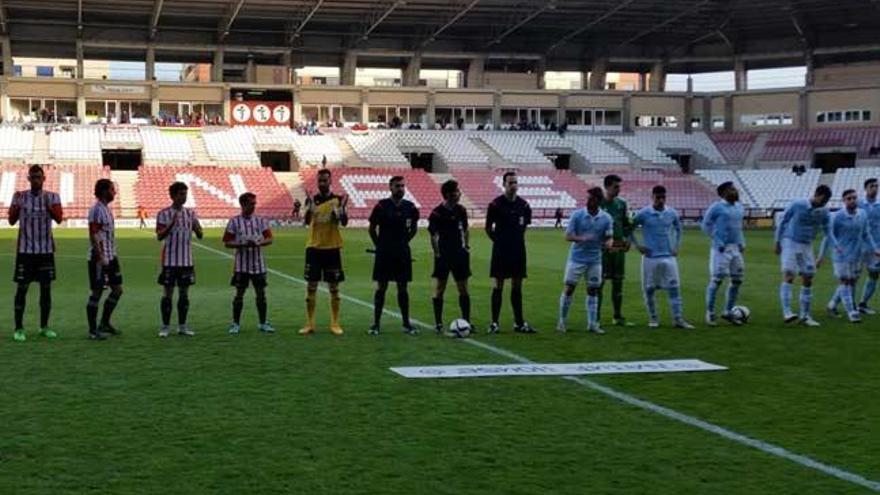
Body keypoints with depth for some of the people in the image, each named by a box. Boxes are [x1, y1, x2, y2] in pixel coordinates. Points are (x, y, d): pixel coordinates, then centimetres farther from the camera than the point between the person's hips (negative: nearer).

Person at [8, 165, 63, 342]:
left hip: (46, 249, 1)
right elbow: (11, 221, 0)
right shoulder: (19, 196, 2)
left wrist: (48, 204, -22)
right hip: (25, 249, -1)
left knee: (46, 287, 6)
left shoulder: (52, 197, 3)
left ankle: (44, 327, 17)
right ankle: (19, 328, 3)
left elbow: (59, 218, -8)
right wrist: (16, 204, -15)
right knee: (22, 288, -2)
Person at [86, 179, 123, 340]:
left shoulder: (107, 209, 14)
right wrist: (101, 257, -22)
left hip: (110, 257, 10)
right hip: (99, 259, -10)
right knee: (97, 292, -3)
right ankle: (93, 330, 4)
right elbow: (93, 236, -19)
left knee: (117, 289, 11)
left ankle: (104, 324, 21)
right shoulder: (96, 210, -14)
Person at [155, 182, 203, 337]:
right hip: (170, 260, -4)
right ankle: (165, 326, 5)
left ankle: (182, 326, 14)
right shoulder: (164, 214, -4)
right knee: (168, 293, -1)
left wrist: (196, 227, -16)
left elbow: (200, 235, 6)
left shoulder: (190, 213, 8)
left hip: (186, 260, 4)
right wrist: (171, 224, -24)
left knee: (184, 293, 7)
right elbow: (159, 236, -10)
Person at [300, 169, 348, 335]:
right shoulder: (311, 199, 3)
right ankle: (309, 324, 8)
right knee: (311, 287, 2)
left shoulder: (337, 200, 1)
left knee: (334, 288, 3)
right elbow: (307, 221, -13)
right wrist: (309, 207, -30)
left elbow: (344, 222, -10)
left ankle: (335, 324, 10)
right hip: (314, 247, 1)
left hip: (332, 248, -1)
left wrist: (342, 209, -28)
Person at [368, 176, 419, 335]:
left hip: (403, 253, 2)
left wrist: (405, 241, 9)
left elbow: (414, 228, 16)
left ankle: (406, 323, 11)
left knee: (402, 288, 6)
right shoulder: (381, 206, -7)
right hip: (384, 253, -2)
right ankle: (376, 323, 7)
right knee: (381, 287, 1)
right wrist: (379, 245, 2)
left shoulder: (410, 207, 2)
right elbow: (372, 228, 2)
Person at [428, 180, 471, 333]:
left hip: (460, 254, 5)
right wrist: (437, 254, -13)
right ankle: (438, 323, 7)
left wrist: (466, 245, 9)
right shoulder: (437, 212, -12)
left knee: (463, 289, 6)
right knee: (439, 289, 1)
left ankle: (466, 321, 12)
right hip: (443, 256, -5)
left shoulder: (461, 210, 4)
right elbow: (433, 235, -11)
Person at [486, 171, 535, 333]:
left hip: (518, 250, 4)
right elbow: (488, 227, 1)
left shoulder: (523, 205, 5)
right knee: (498, 286, -2)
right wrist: (498, 240, 2)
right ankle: (494, 323, 3)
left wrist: (518, 239, 10)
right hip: (501, 251, -4)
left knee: (517, 287, 8)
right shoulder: (496, 204, -7)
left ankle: (519, 323, 13)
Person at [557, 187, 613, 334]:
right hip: (576, 259, -2)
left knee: (593, 291, 7)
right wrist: (582, 238, -26)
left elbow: (609, 238, 4)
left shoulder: (606, 218, -1)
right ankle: (561, 321, 9)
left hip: (595, 260, 2)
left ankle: (592, 324, 14)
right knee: (568, 289, -2)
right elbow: (568, 236, -7)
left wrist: (608, 243, -20)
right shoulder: (577, 215, -7)